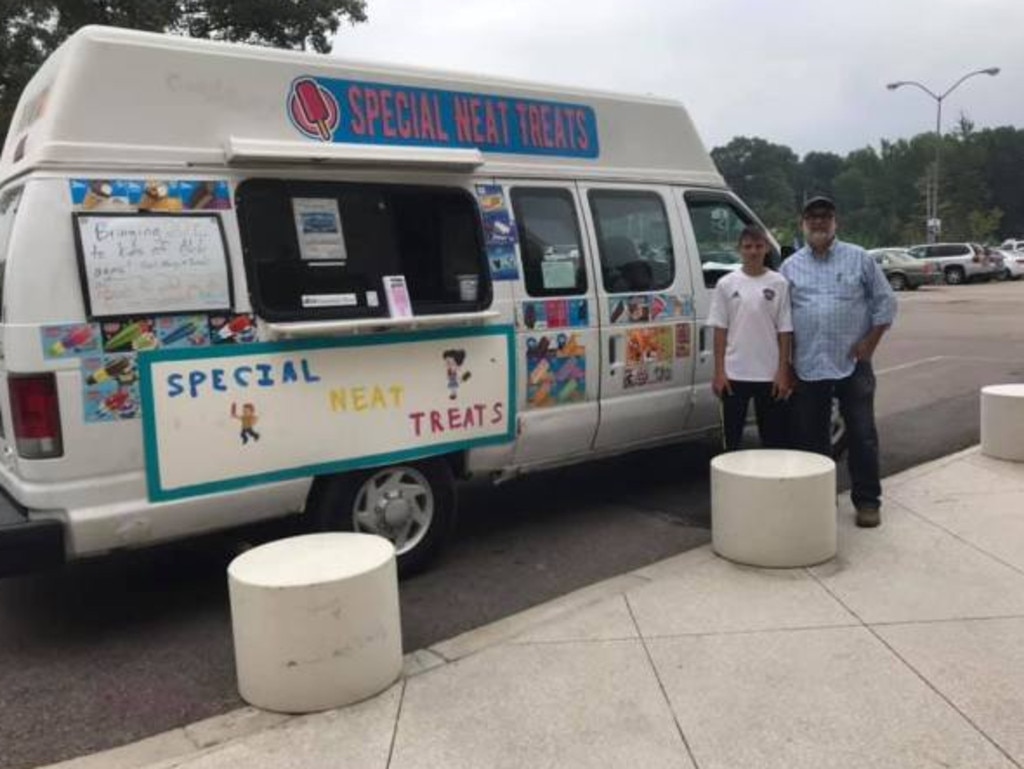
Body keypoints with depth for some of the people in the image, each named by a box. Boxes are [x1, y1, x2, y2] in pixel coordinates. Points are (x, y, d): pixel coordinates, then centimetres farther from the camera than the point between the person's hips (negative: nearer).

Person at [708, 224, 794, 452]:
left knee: (774, 437, 9)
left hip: (769, 374, 0)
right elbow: (720, 330, 2)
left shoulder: (779, 284, 0)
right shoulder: (726, 284, 2)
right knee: (732, 437, 8)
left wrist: (783, 372, -4)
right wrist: (719, 372, -3)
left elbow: (785, 332, 0)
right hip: (734, 374, 0)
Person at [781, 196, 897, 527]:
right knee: (811, 438, 8)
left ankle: (867, 501, 12)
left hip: (852, 365, -2)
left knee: (862, 436, 1)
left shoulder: (859, 259, 5)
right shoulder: (790, 267, 10)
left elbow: (885, 302, 6)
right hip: (807, 368, 2)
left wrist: (870, 342, -4)